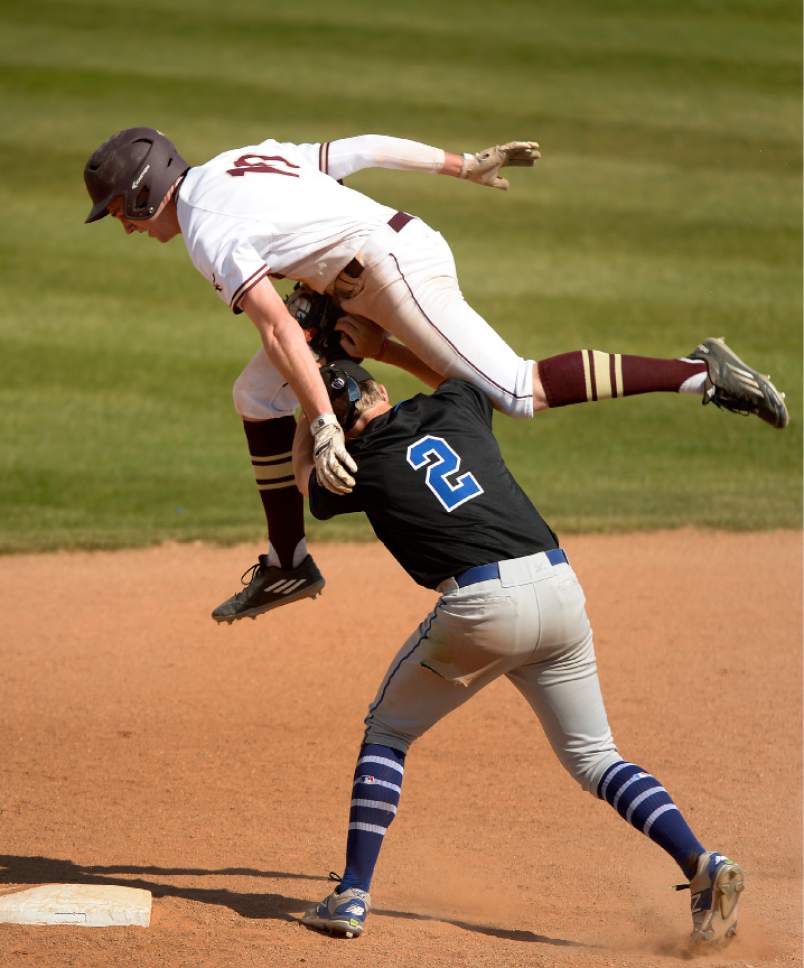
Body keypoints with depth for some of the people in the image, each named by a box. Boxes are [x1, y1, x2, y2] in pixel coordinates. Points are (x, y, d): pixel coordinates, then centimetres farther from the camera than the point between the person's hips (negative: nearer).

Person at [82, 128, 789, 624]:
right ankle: (288, 563, 17)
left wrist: (325, 427, -30)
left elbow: (277, 327, -24)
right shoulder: (241, 162, 15)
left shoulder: (207, 227, -12)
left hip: (395, 269, -11)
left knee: (518, 393, -14)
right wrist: (466, 164, 18)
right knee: (257, 395, 11)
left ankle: (699, 372, -16)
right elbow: (360, 149, 14)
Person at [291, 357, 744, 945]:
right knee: (594, 757, 14)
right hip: (559, 586, 4)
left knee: (388, 729, 18)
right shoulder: (451, 406, 16)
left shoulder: (361, 468, 8)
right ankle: (701, 863, -7)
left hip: (482, 606, -4)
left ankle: (353, 895, 9)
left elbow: (306, 476, 34)